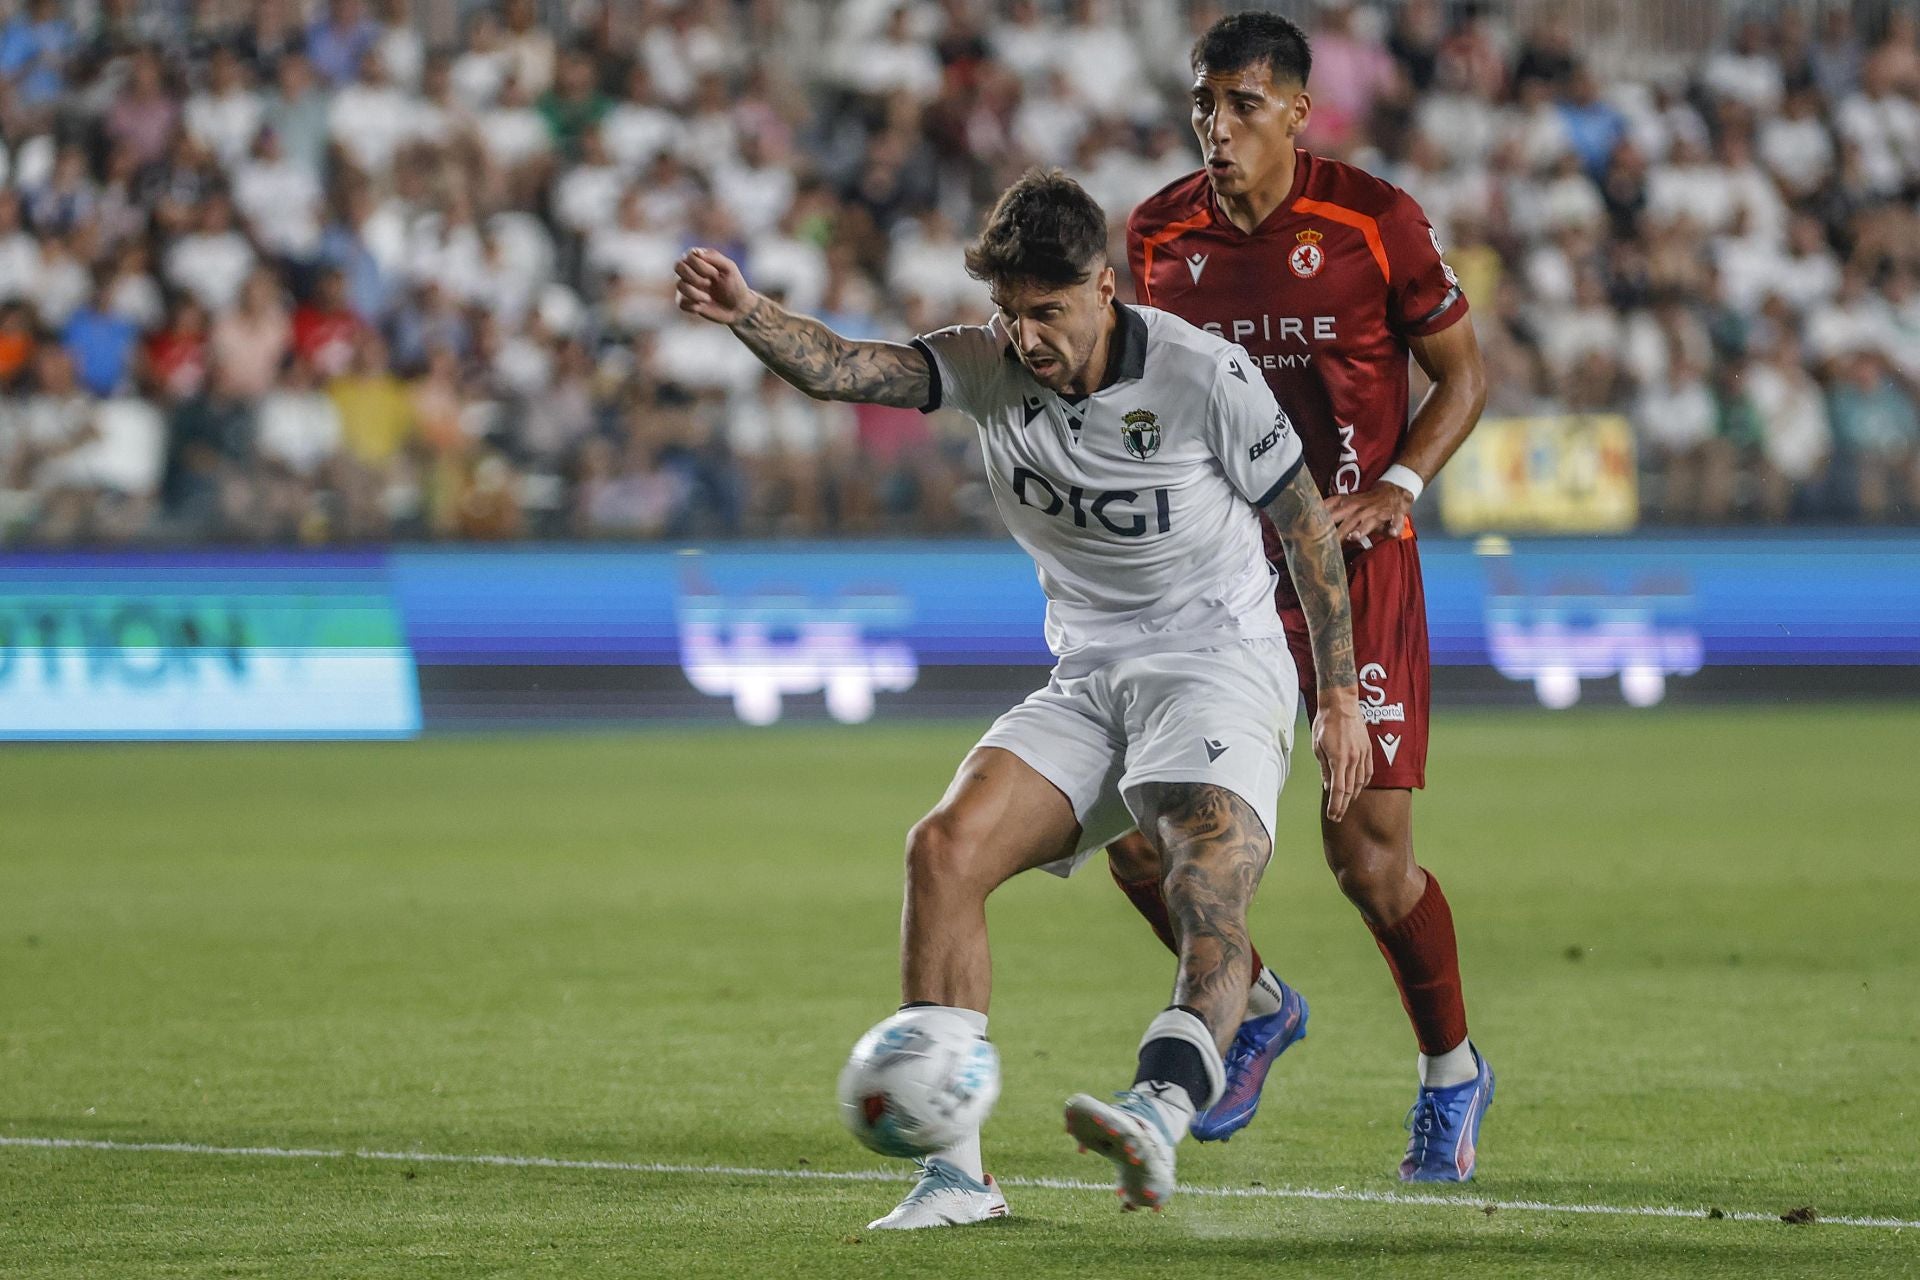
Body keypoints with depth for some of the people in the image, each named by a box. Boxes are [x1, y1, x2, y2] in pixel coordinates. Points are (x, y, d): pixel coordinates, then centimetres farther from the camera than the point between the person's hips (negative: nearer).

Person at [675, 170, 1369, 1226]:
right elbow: (842, 369, -16)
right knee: (943, 847, -16)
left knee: (1208, 900, -29)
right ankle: (953, 1168, -17)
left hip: (1219, 660, -5)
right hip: (1085, 683, 5)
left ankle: (1158, 1112, -54)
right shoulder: (988, 366, -1)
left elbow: (1305, 523, -2)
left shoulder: (1204, 376, -12)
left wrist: (1340, 698, 1)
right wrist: (746, 313, -38)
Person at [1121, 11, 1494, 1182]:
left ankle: (1454, 1072, 17)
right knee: (1139, 834, -6)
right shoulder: (1159, 236, 3)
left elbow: (1464, 375, 1)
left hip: (1354, 560, -4)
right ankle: (1258, 1009, 23)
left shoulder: (1377, 221, -7)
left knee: (1369, 849, -8)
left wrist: (1394, 486, -13)